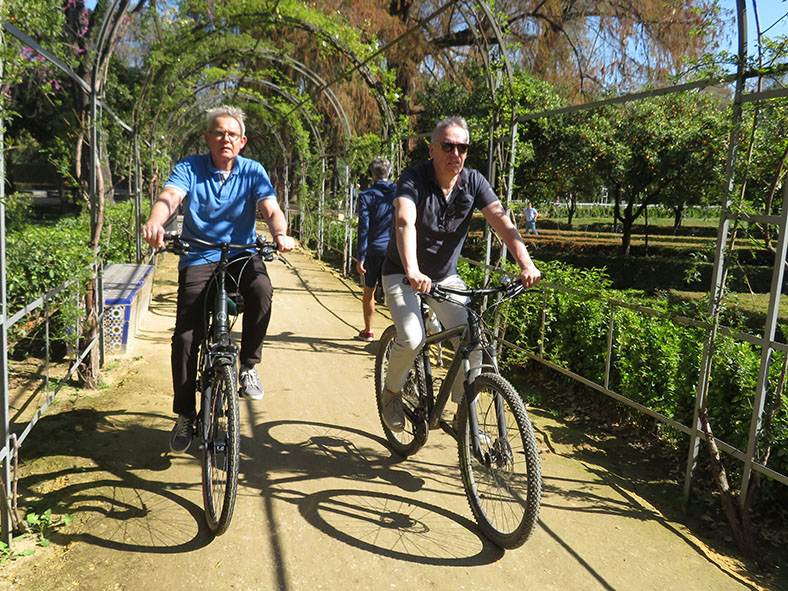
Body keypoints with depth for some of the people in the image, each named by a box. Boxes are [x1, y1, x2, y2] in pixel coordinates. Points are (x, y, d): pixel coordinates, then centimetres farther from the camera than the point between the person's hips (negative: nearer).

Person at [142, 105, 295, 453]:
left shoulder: (253, 172, 1)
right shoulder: (190, 168, -1)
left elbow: (270, 209, -14)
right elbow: (170, 196, -19)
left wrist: (280, 235, -37)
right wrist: (155, 223, -43)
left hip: (242, 254, 0)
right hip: (199, 257, 0)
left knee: (262, 291, -34)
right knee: (186, 336, -7)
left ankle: (248, 366, -10)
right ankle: (185, 415, 11)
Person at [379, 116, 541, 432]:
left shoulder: (473, 181, -7)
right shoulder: (413, 178, -18)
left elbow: (502, 222, -19)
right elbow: (405, 222, -36)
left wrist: (526, 264, -35)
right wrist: (412, 271, -53)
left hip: (446, 275, 4)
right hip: (403, 274, -3)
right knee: (412, 338, -25)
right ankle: (391, 392, 7)